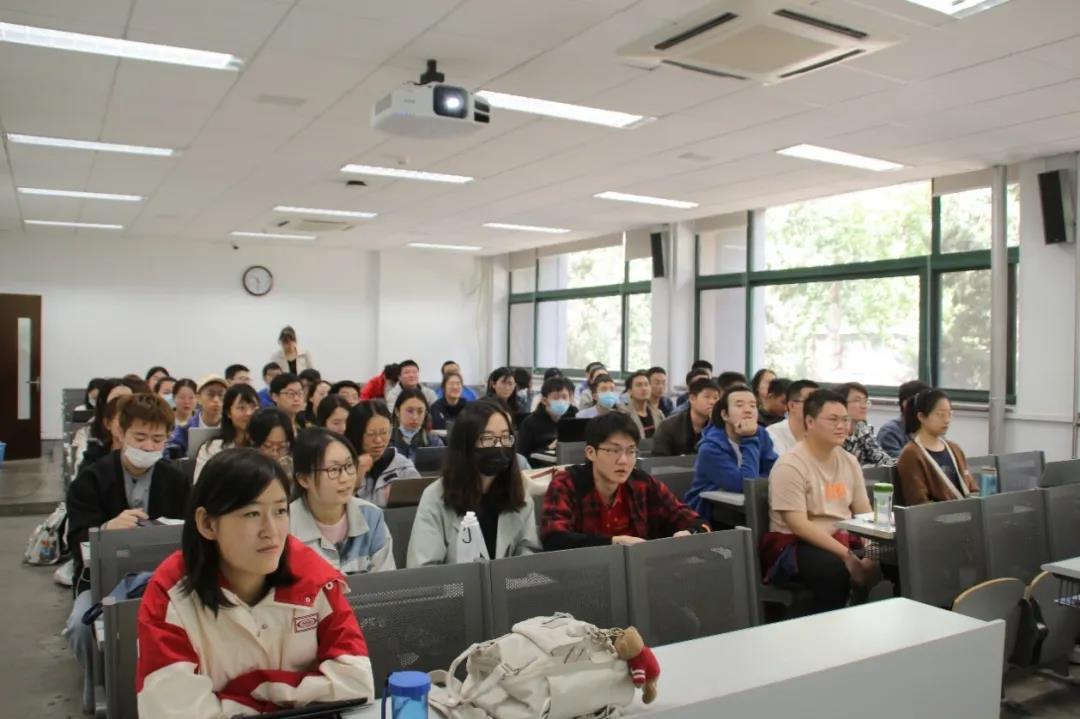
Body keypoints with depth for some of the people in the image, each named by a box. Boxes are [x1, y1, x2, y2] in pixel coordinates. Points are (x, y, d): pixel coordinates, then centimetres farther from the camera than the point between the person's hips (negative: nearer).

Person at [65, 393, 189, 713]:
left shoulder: (176, 481, 2)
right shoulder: (90, 479, -6)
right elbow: (77, 542, -16)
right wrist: (109, 528, -37)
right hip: (103, 578, 0)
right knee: (81, 625, -31)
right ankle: (98, 686, 2)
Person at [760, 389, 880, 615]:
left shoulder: (849, 461, 8)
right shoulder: (790, 465, -15)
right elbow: (798, 525, -20)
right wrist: (847, 555, -24)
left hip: (841, 539, 7)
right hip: (794, 544, -7)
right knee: (835, 569, -35)